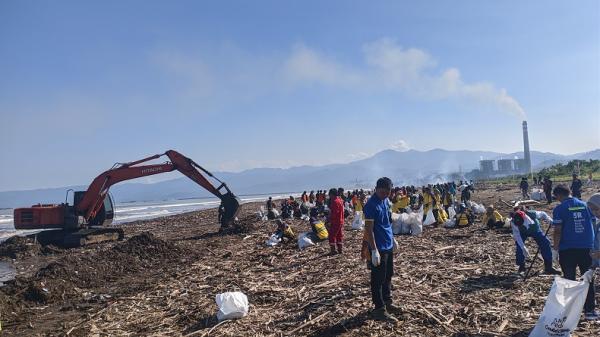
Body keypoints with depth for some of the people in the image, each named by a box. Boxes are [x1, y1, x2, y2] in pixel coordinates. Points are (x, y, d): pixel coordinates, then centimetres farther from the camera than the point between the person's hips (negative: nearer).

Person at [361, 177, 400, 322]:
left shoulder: (385, 200, 7)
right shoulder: (371, 205, -20)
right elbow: (369, 229, -21)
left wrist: (392, 239, 22)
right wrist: (374, 250, -23)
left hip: (388, 245, 9)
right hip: (378, 247, -9)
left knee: (388, 276, 19)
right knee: (378, 279, 1)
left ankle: (387, 302, 33)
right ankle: (379, 309, 10)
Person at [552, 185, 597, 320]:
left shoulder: (559, 209, -9)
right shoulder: (585, 205, 5)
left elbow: (557, 231, -13)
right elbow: (592, 224, 10)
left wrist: (555, 248, -5)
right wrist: (591, 245, 19)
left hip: (567, 249, -4)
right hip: (586, 248, 4)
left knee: (569, 280, 6)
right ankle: (590, 310, 15)